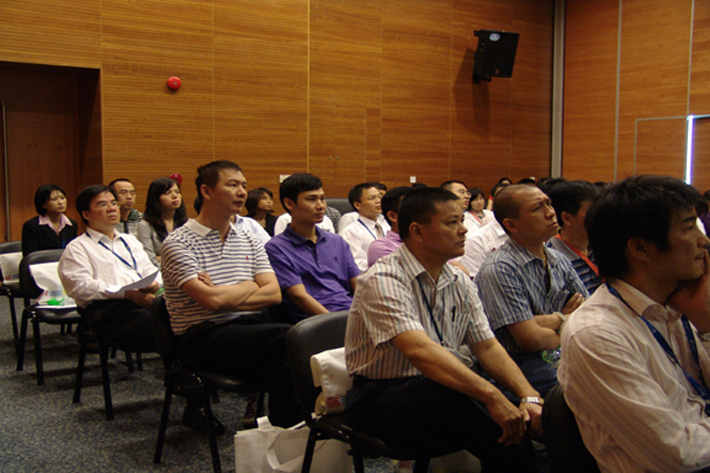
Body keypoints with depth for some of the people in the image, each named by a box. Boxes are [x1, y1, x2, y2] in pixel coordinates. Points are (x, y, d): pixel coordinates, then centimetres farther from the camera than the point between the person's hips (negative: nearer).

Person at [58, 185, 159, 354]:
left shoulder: (130, 240, 33)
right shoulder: (77, 248, 12)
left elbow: (149, 270, 28)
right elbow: (81, 286, -3)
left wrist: (154, 283, 1)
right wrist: (126, 293, -14)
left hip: (145, 300, 6)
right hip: (107, 308, -6)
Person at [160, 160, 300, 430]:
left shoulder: (249, 241, 17)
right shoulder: (178, 243, -2)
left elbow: (274, 294, 5)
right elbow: (212, 300, -15)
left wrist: (224, 297, -7)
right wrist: (250, 286, 3)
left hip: (250, 331, 5)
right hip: (202, 339, -5)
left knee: (282, 367, -30)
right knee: (291, 337, -28)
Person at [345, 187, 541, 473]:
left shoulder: (460, 283, 8)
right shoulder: (382, 280, -18)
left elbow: (487, 347, 6)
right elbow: (419, 350, -30)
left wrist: (529, 396, -10)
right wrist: (491, 395, -36)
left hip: (440, 393, 6)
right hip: (379, 401, -6)